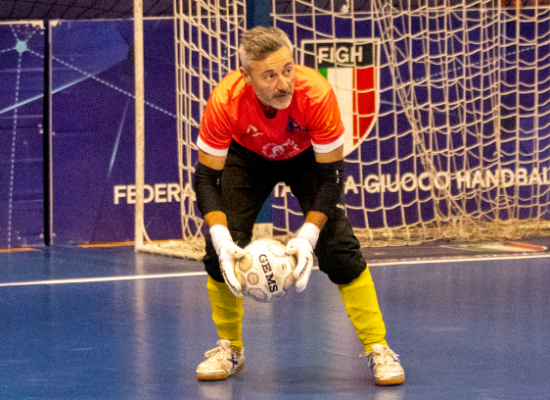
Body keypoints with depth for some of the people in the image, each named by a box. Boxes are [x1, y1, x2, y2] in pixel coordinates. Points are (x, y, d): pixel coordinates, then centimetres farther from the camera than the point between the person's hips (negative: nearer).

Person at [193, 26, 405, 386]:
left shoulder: (317, 94, -38)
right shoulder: (224, 101, -36)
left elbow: (331, 175, -27)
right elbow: (206, 178, -27)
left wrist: (308, 237, -38)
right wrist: (222, 239, -41)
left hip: (307, 155, -1)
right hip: (247, 156, 1)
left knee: (339, 246, -17)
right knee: (221, 246, -13)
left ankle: (378, 349, -5)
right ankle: (229, 348, 10)